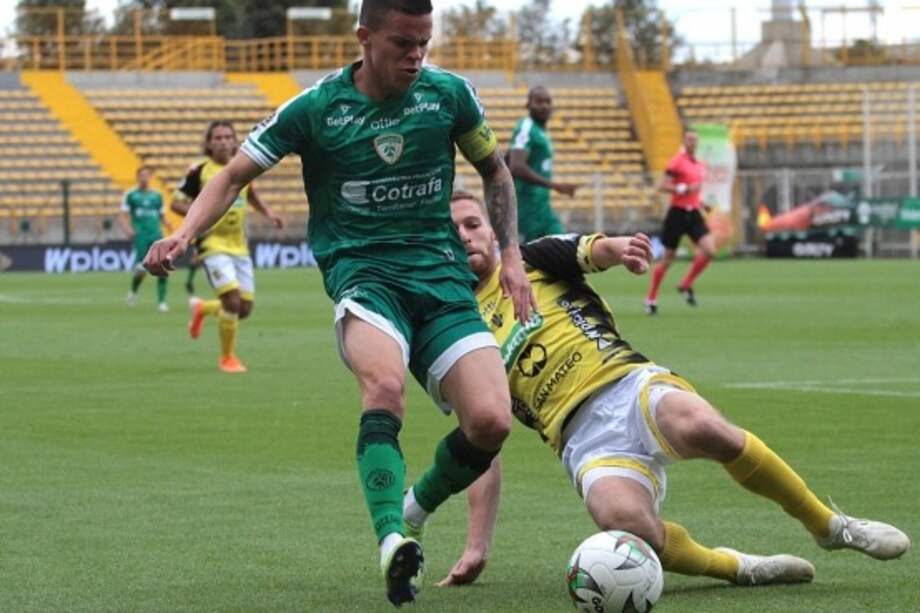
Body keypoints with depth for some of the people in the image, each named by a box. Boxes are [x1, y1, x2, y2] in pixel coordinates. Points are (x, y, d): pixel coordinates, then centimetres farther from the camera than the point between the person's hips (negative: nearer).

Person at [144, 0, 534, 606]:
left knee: (491, 421, -17)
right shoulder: (314, 108, -3)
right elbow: (235, 174, 7)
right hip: (362, 272, -3)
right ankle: (392, 544, -45)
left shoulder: (450, 94, 3)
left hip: (443, 276, 3)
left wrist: (511, 254, 12)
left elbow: (494, 169, 21)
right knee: (386, 386, -37)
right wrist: (185, 233, -10)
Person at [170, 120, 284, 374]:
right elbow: (176, 203, -4)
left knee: (245, 309, 4)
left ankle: (202, 308, 35)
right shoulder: (200, 171, -8)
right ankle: (227, 358, -1)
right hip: (213, 245, -6)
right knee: (232, 300, -20)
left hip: (239, 247, 6)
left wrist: (268, 212, 11)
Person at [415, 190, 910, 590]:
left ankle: (830, 525, -15)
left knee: (701, 426, -37)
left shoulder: (534, 261, 18)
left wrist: (615, 247, -30)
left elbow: (588, 250, -4)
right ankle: (739, 567, -8)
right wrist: (477, 547, 10)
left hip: (629, 386, 0)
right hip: (584, 438, 0)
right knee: (625, 523, -35)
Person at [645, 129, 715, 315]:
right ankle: (651, 299, 14)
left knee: (709, 250, -13)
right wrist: (684, 189, -24)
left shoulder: (700, 166, 14)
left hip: (693, 213, 6)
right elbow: (663, 186, -15)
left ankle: (686, 285, 6)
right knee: (667, 259, 0)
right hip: (677, 213, -6)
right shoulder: (678, 161, -9)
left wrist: (700, 202, 12)